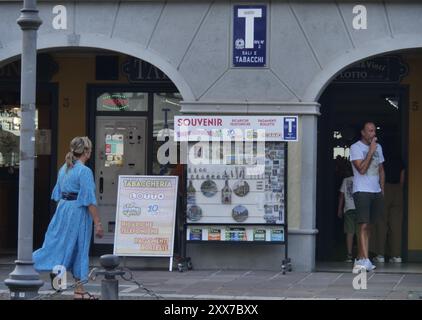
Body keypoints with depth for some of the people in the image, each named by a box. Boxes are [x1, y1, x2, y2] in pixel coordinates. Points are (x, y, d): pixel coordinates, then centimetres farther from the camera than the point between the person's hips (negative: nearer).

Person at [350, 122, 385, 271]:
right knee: (364, 226, -14)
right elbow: (362, 169, -16)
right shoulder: (355, 147, -5)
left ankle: (360, 259, 12)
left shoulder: (378, 147, 15)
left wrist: (382, 190, 16)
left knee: (367, 226, 7)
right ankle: (365, 260, -20)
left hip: (376, 192, 6)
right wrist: (371, 151, -15)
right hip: (361, 192, -6)